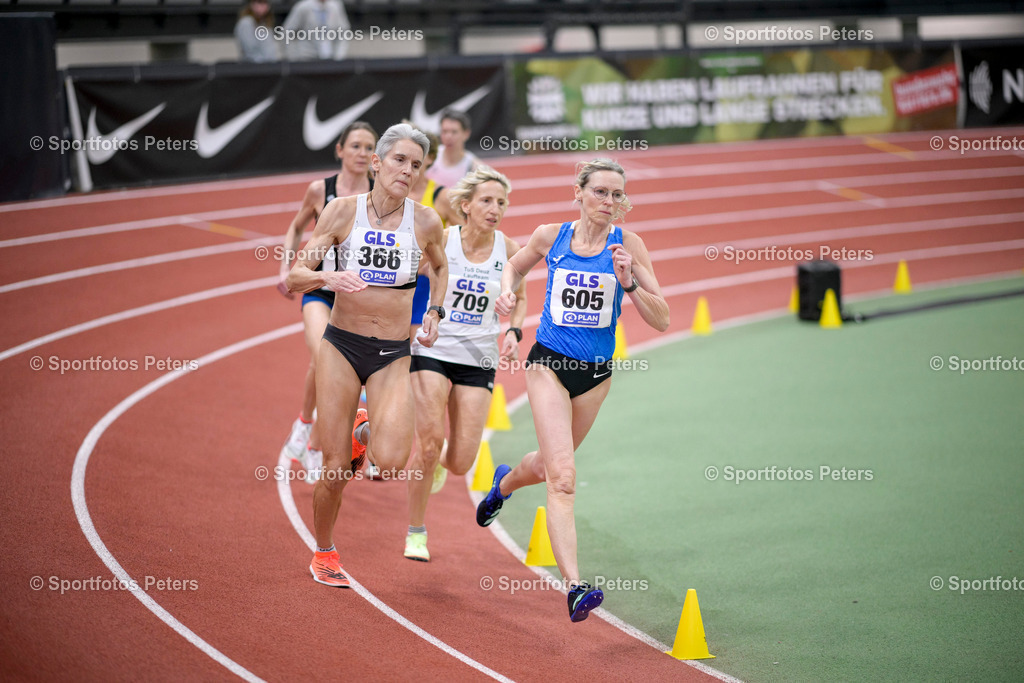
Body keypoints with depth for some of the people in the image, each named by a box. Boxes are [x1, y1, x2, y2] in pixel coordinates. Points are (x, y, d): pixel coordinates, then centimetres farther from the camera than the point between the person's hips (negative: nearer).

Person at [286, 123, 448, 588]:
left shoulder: (425, 221, -2)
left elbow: (439, 267, 21)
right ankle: (323, 553, 25)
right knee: (335, 470, -1)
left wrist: (434, 313, 7)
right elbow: (295, 276, -8)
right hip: (341, 345, -1)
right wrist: (327, 277, -27)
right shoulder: (343, 210, -6)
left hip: (393, 356, 1)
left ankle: (364, 434, 17)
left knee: (391, 462, -19)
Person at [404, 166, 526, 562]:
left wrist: (514, 332, -1)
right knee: (430, 439, -17)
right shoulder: (440, 241, -9)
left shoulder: (508, 251, -2)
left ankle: (439, 461, 36)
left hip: (478, 359, 2)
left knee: (461, 463, -4)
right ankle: (416, 534, 1)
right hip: (432, 350, -2)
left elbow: (519, 298, 16)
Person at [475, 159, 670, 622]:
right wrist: (507, 291, -1)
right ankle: (574, 586, -24)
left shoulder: (627, 245, -6)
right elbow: (515, 266, 20)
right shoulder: (550, 237, -3)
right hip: (549, 363, -2)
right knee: (562, 477, -17)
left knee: (549, 466, 22)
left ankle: (505, 481, 59)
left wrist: (628, 283, -24)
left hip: (596, 373, 2)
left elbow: (661, 320, -8)